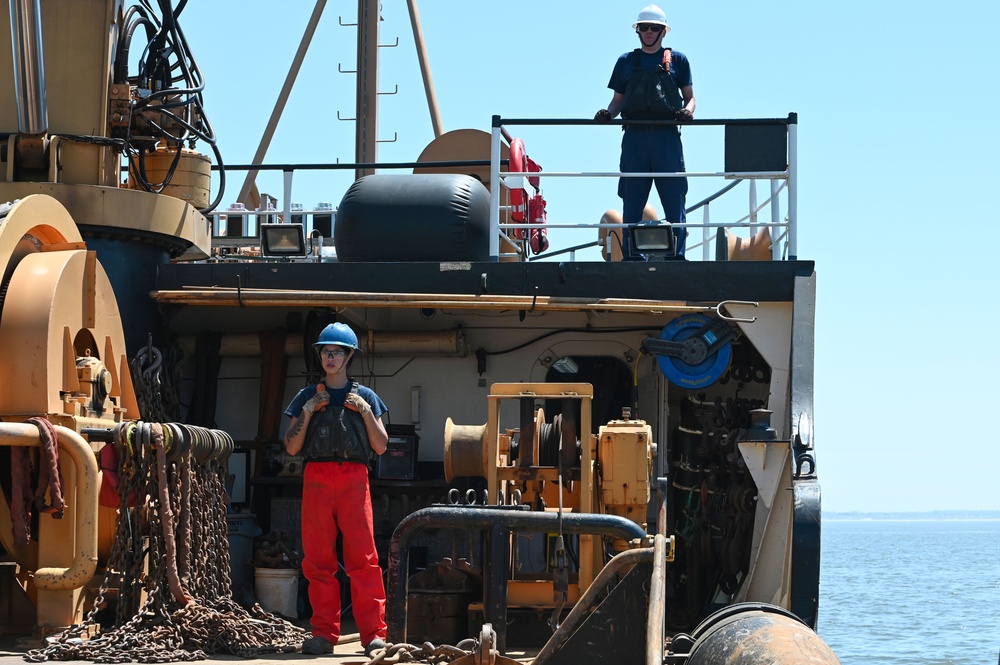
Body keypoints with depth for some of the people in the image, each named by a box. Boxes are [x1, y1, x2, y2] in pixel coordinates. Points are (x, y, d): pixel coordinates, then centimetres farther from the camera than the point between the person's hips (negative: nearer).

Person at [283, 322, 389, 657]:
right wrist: (309, 410, -1)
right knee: (318, 558, -1)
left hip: (354, 479, -2)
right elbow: (292, 447, 8)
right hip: (316, 478, 2)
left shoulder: (365, 397, 13)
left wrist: (365, 411, -2)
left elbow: (381, 446, 8)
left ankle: (373, 633, -12)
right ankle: (324, 634, 2)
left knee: (363, 556, -10)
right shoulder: (307, 397, 15)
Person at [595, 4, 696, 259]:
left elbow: (689, 96, 12)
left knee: (674, 200, -6)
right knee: (632, 202, 0)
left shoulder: (677, 60, 13)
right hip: (635, 137, 2)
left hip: (666, 137, -1)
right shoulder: (626, 62, 17)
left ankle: (676, 257, -6)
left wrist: (687, 111, -10)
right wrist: (608, 113, -5)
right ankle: (630, 258, 2)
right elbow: (618, 99, 16)